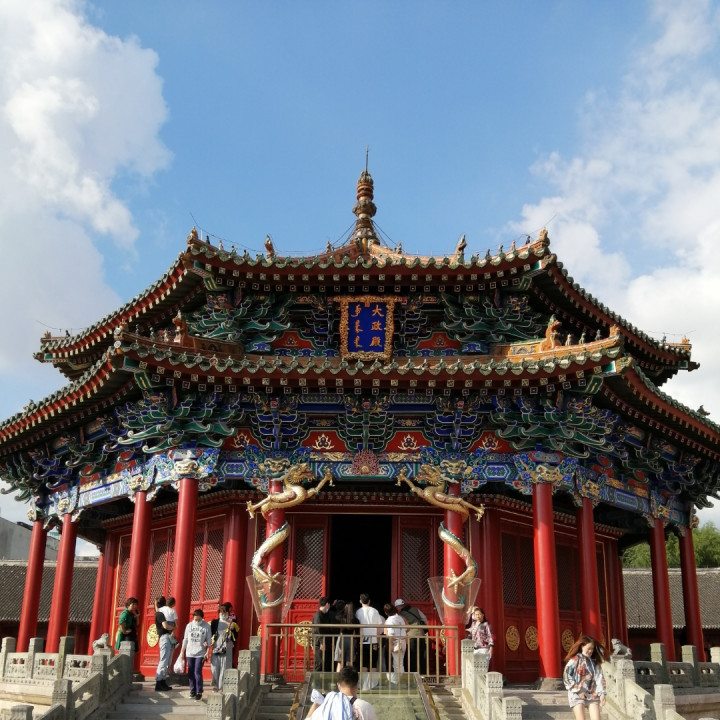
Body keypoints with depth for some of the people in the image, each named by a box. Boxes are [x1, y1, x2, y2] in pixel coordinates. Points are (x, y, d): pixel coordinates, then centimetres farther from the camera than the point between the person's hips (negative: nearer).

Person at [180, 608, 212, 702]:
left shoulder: (206, 626, -3)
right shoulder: (189, 626, 6)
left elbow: (209, 640, 0)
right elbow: (185, 640, 11)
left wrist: (207, 644, -18)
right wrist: (182, 652, 10)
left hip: (200, 653, -4)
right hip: (190, 653, 4)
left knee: (197, 673, -10)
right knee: (191, 673, 8)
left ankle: (199, 693, -4)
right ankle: (192, 690, 20)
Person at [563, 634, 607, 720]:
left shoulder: (594, 662, 12)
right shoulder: (575, 660, -2)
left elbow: (599, 678, 7)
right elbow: (566, 676, -7)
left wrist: (601, 694, -5)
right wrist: (578, 691, -10)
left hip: (592, 695, 4)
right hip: (577, 695, -4)